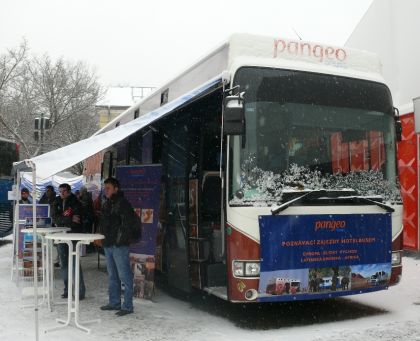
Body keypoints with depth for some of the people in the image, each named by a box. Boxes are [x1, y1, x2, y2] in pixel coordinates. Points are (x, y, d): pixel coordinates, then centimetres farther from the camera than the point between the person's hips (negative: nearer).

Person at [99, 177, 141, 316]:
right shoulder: (106, 204, 15)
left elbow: (128, 224, -18)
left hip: (120, 246, -9)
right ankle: (114, 302, 28)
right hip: (108, 245, 9)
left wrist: (120, 239, -17)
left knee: (124, 276, -4)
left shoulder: (123, 204, -12)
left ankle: (127, 306, 2)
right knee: (112, 276, 17)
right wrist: (102, 237, 14)